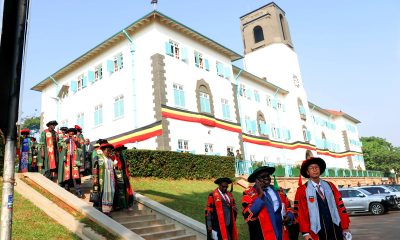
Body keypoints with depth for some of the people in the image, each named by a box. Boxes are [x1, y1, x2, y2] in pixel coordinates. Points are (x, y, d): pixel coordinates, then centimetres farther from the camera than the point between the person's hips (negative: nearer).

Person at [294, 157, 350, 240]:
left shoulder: (330, 186, 8)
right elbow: (300, 212, -6)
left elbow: (340, 206, 7)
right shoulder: (302, 190, -4)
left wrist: (345, 227, 2)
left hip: (336, 229, 3)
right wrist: (306, 232, -12)